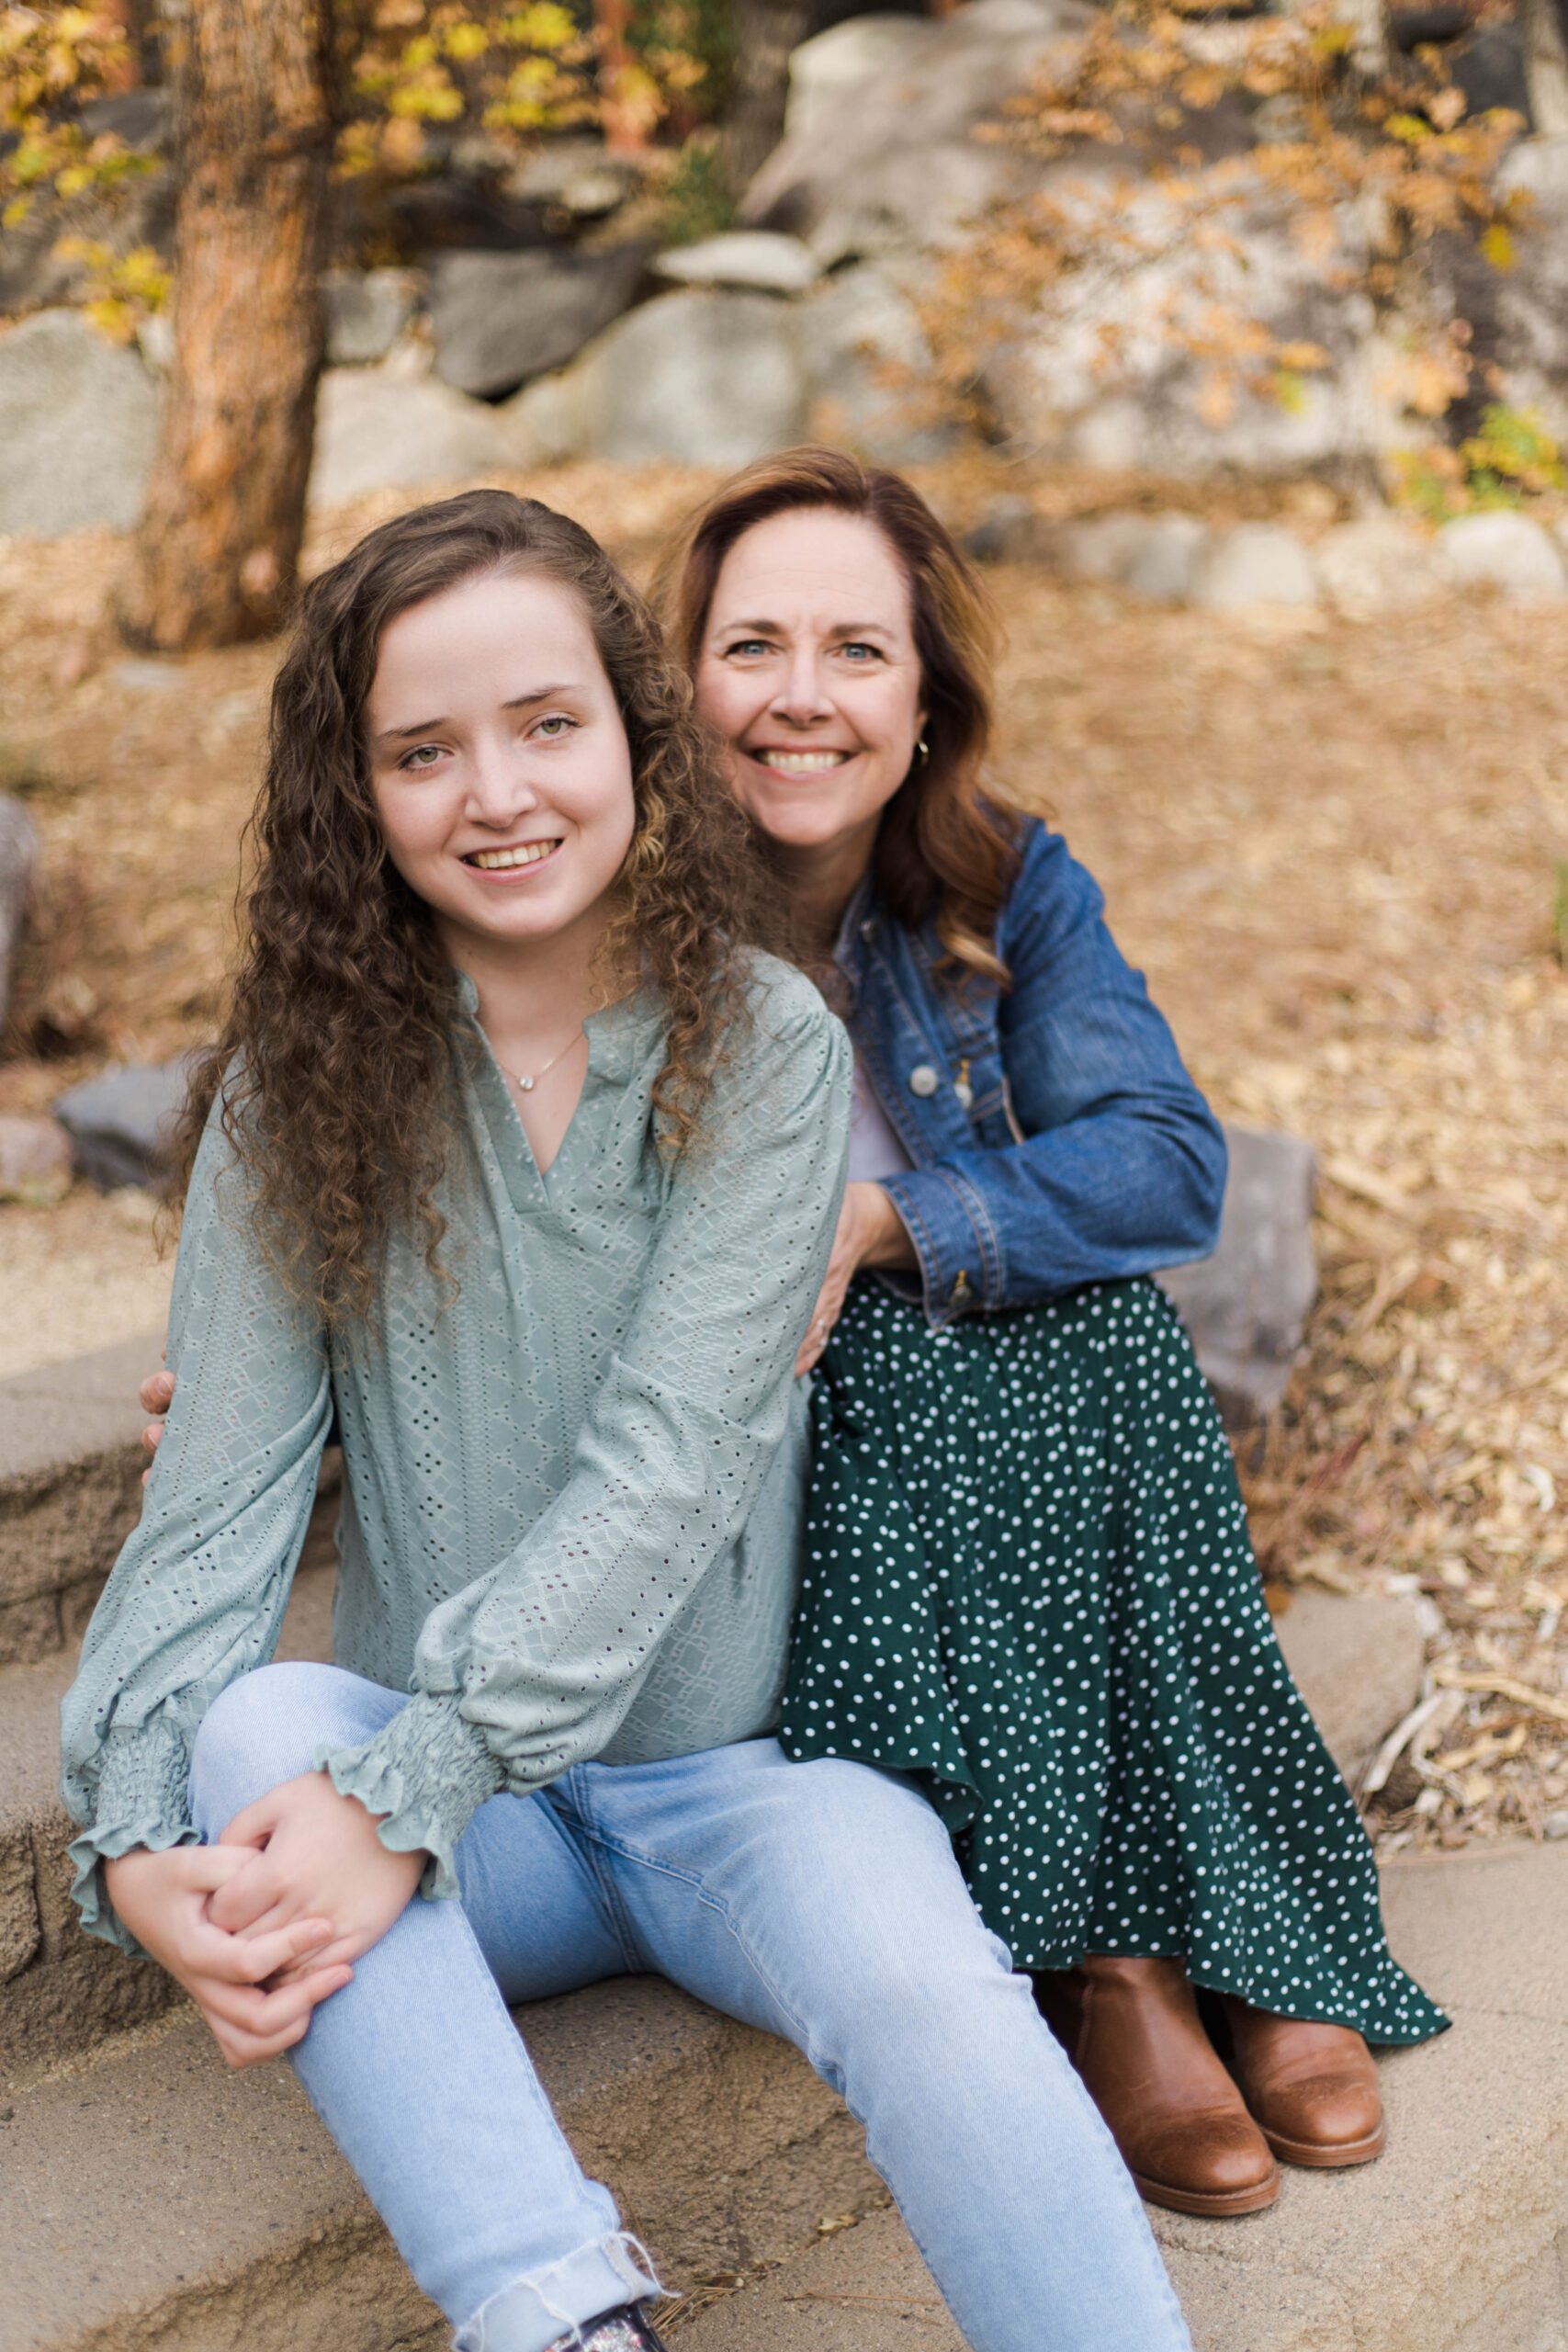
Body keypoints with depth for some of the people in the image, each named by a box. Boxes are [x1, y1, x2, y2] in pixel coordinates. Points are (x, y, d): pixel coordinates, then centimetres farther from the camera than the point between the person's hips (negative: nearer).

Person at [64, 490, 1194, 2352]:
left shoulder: (764, 1047, -6)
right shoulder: (304, 1081, 0)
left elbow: (664, 1470, -17)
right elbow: (222, 1482, -7)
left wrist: (406, 1796, -28)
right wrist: (135, 1841, -24)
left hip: (744, 1767, -2)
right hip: (456, 1813, 2)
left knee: (917, 1981, -33)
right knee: (255, 1723, -30)